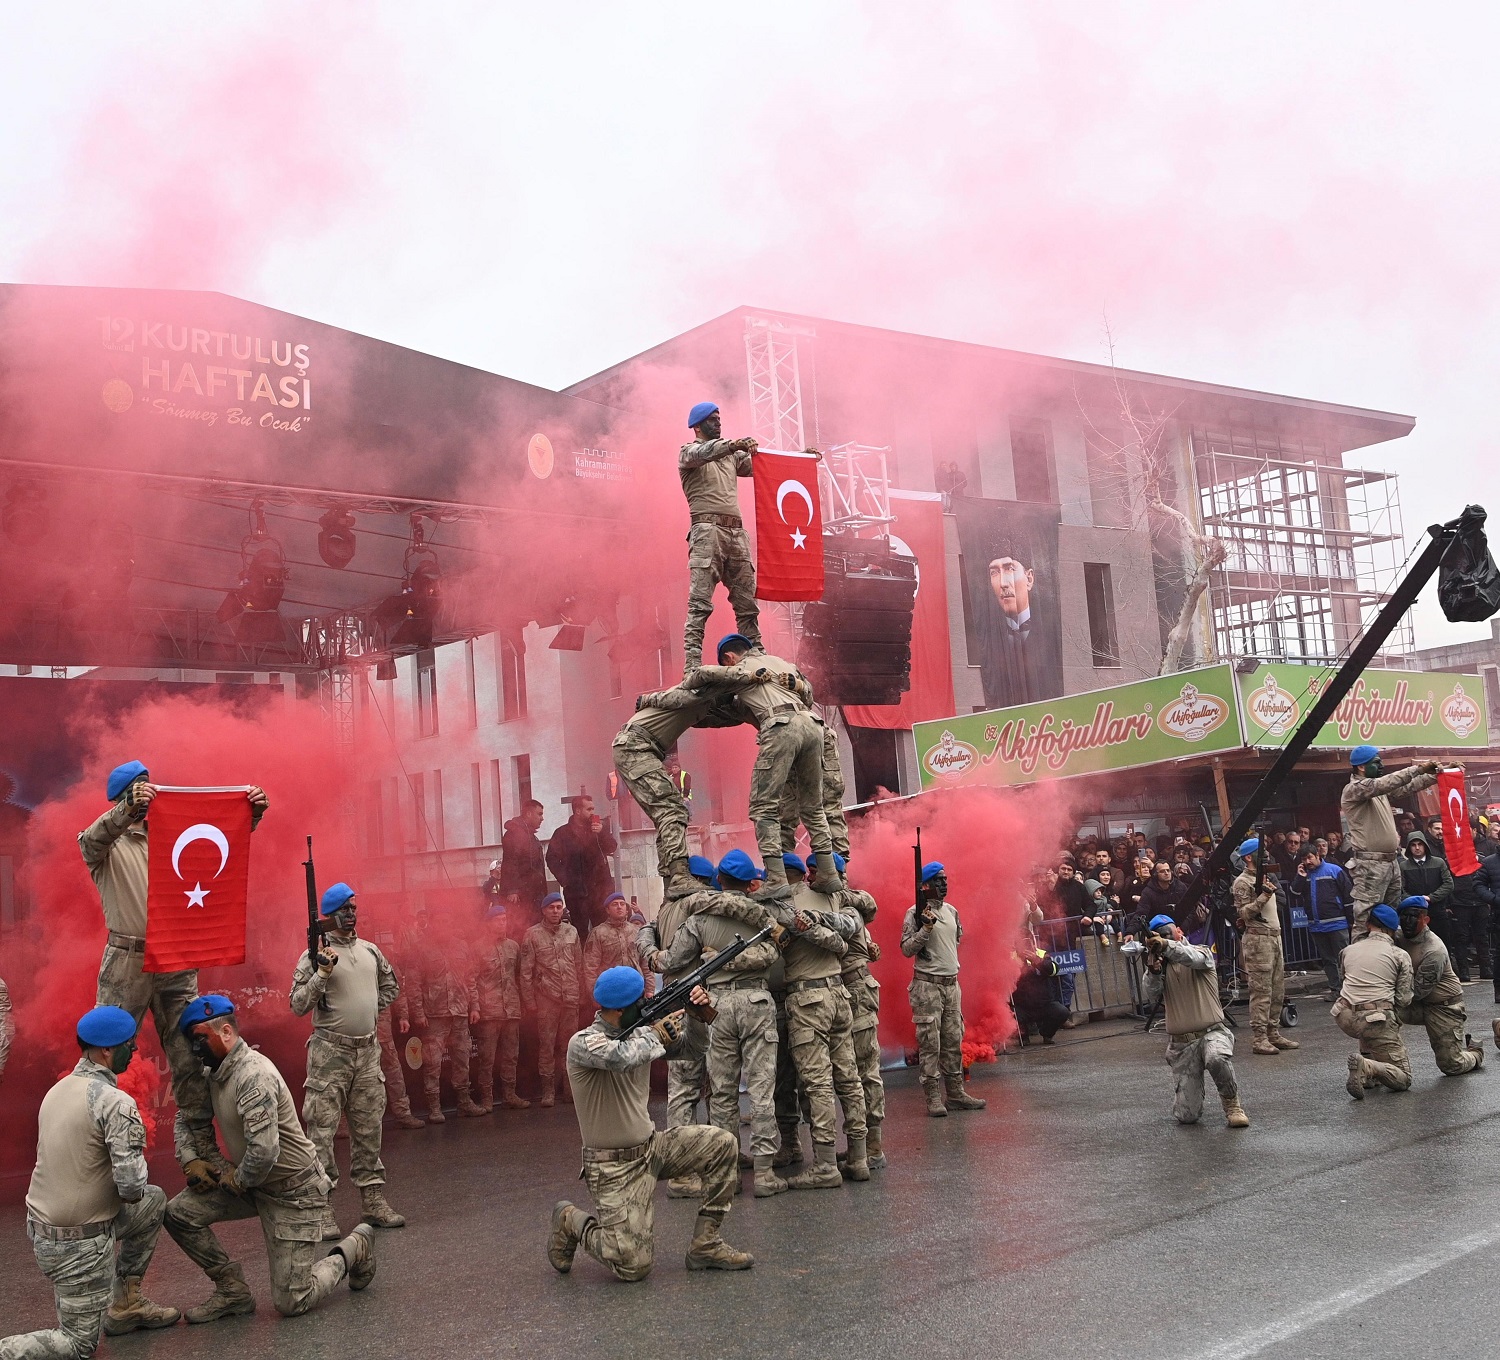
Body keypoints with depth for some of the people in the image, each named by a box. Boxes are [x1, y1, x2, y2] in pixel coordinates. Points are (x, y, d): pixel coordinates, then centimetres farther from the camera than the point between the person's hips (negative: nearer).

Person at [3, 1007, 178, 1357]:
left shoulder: (59, 1089, 4)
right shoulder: (115, 1103, -22)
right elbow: (132, 1187, -25)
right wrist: (131, 1192, -1)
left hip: (41, 1226, 8)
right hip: (78, 1243, -8)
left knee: (155, 1200, 23)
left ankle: (125, 1304, 26)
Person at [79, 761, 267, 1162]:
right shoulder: (106, 843, 1)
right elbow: (91, 841, -22)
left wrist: (252, 815, -10)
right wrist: (128, 809, -42)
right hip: (127, 963, -3)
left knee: (190, 1059, 6)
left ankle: (203, 1146, 12)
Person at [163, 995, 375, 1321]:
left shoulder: (254, 1074, -26)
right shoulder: (213, 1074, 2)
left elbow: (264, 1150, -33)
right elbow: (186, 1117, 19)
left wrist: (237, 1181, -15)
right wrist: (190, 1160, 1)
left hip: (294, 1190, -8)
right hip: (252, 1184, 8)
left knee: (291, 1303, -5)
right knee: (178, 1214, -8)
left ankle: (355, 1249, 20)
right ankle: (233, 1292, 6)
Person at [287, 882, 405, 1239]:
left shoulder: (370, 951, 10)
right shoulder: (316, 955, -7)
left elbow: (390, 985, 27)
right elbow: (298, 1006, -12)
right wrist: (322, 972, -21)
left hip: (368, 1050, 6)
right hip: (330, 1052, -6)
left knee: (368, 1128, 11)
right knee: (322, 1130, -4)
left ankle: (373, 1201, 20)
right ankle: (321, 1208, 0)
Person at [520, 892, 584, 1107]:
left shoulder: (571, 932, 9)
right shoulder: (533, 935, -1)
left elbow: (579, 965, 13)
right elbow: (526, 971, -1)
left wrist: (581, 992, 9)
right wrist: (529, 1000, -4)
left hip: (571, 999, 3)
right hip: (546, 999, -3)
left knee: (568, 1045, 7)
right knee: (546, 1045, -1)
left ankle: (569, 1088, 14)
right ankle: (548, 1091, 6)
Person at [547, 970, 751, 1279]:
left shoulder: (639, 1031, 2)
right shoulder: (583, 1043, -20)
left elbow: (694, 1047, 10)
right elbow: (623, 1057, -41)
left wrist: (695, 1016, -12)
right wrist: (657, 1032, -22)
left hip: (651, 1146, 7)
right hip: (615, 1167, -7)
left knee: (721, 1144, -10)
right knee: (634, 1266, -14)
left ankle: (705, 1246, 2)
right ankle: (571, 1222, 14)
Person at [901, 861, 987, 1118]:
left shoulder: (952, 911, 13)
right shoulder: (916, 913, -8)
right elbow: (907, 949, -11)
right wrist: (926, 929, -21)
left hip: (952, 983, 7)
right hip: (927, 984, -7)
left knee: (954, 1041, 9)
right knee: (930, 1043, -5)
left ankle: (955, 1093, 16)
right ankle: (933, 1098, -1)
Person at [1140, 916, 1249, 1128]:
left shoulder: (1202, 952, 5)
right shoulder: (1158, 965, 12)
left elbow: (1193, 957, -22)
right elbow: (1152, 999, -5)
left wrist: (1165, 945, -40)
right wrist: (1152, 972, -25)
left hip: (1211, 1033, -2)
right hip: (1181, 1044, 2)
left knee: (1217, 1057, -39)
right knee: (1187, 1116, -4)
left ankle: (1232, 1104, -11)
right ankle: (1186, 1095, 32)